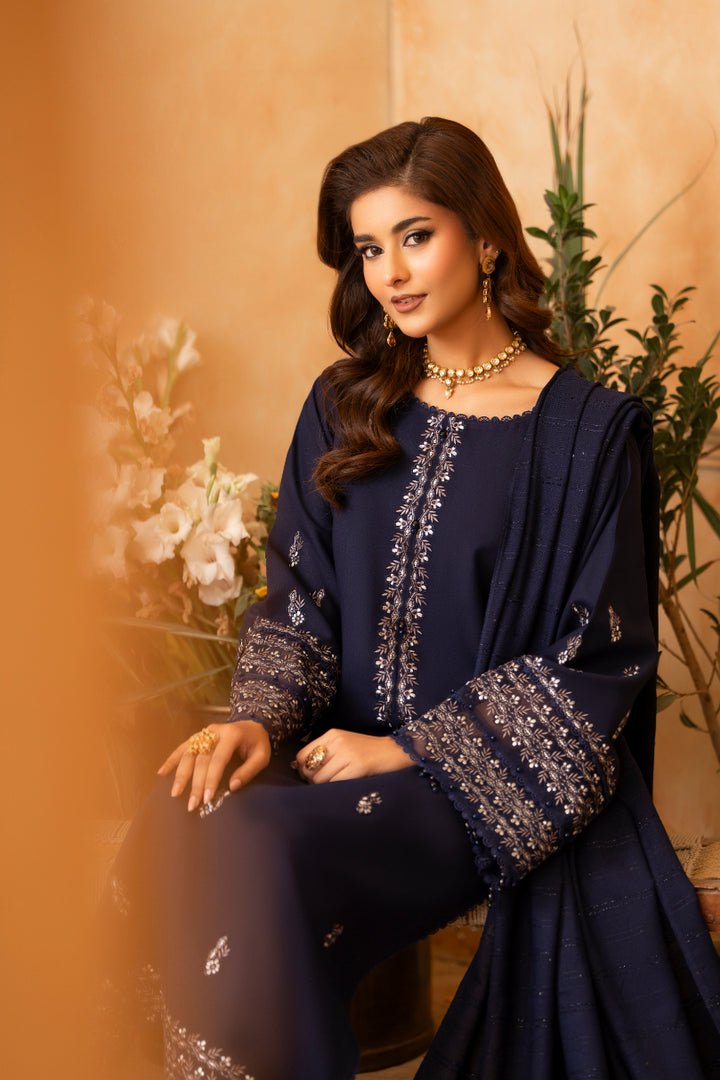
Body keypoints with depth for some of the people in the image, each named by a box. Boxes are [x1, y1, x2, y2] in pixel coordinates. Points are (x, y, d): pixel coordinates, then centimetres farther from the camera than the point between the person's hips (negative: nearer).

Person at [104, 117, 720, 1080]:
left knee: (264, 860, -31)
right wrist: (259, 718, -10)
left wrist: (411, 751, -13)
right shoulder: (346, 407, 12)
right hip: (348, 746, 4)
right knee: (174, 834, -27)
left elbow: (592, 662, -6)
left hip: (498, 782, -4)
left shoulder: (587, 430, -4)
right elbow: (298, 594, 11)